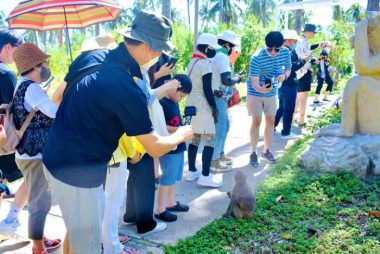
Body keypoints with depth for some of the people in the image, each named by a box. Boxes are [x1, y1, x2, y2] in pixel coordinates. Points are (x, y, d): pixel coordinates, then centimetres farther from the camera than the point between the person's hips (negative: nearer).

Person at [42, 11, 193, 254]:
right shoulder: (127, 88, -25)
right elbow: (155, 148, -17)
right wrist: (181, 135, 2)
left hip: (59, 157, 9)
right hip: (78, 170, -9)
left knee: (78, 230, 26)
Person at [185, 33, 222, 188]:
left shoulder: (192, 62, 13)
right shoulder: (205, 64, -15)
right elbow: (207, 89, -17)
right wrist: (214, 107, -7)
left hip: (191, 105, 9)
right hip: (203, 107, -9)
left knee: (194, 139, 13)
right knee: (210, 140, -4)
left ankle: (192, 171, 19)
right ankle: (205, 176, -5)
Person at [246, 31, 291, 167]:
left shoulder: (286, 52, -13)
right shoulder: (257, 58, -28)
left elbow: (288, 69, 3)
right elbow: (254, 83, -29)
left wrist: (284, 76, -20)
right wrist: (261, 89, -51)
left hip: (272, 93, 5)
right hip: (255, 93, -5)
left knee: (271, 121, 8)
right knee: (256, 121, -4)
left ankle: (266, 151, 22)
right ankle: (253, 153, 10)